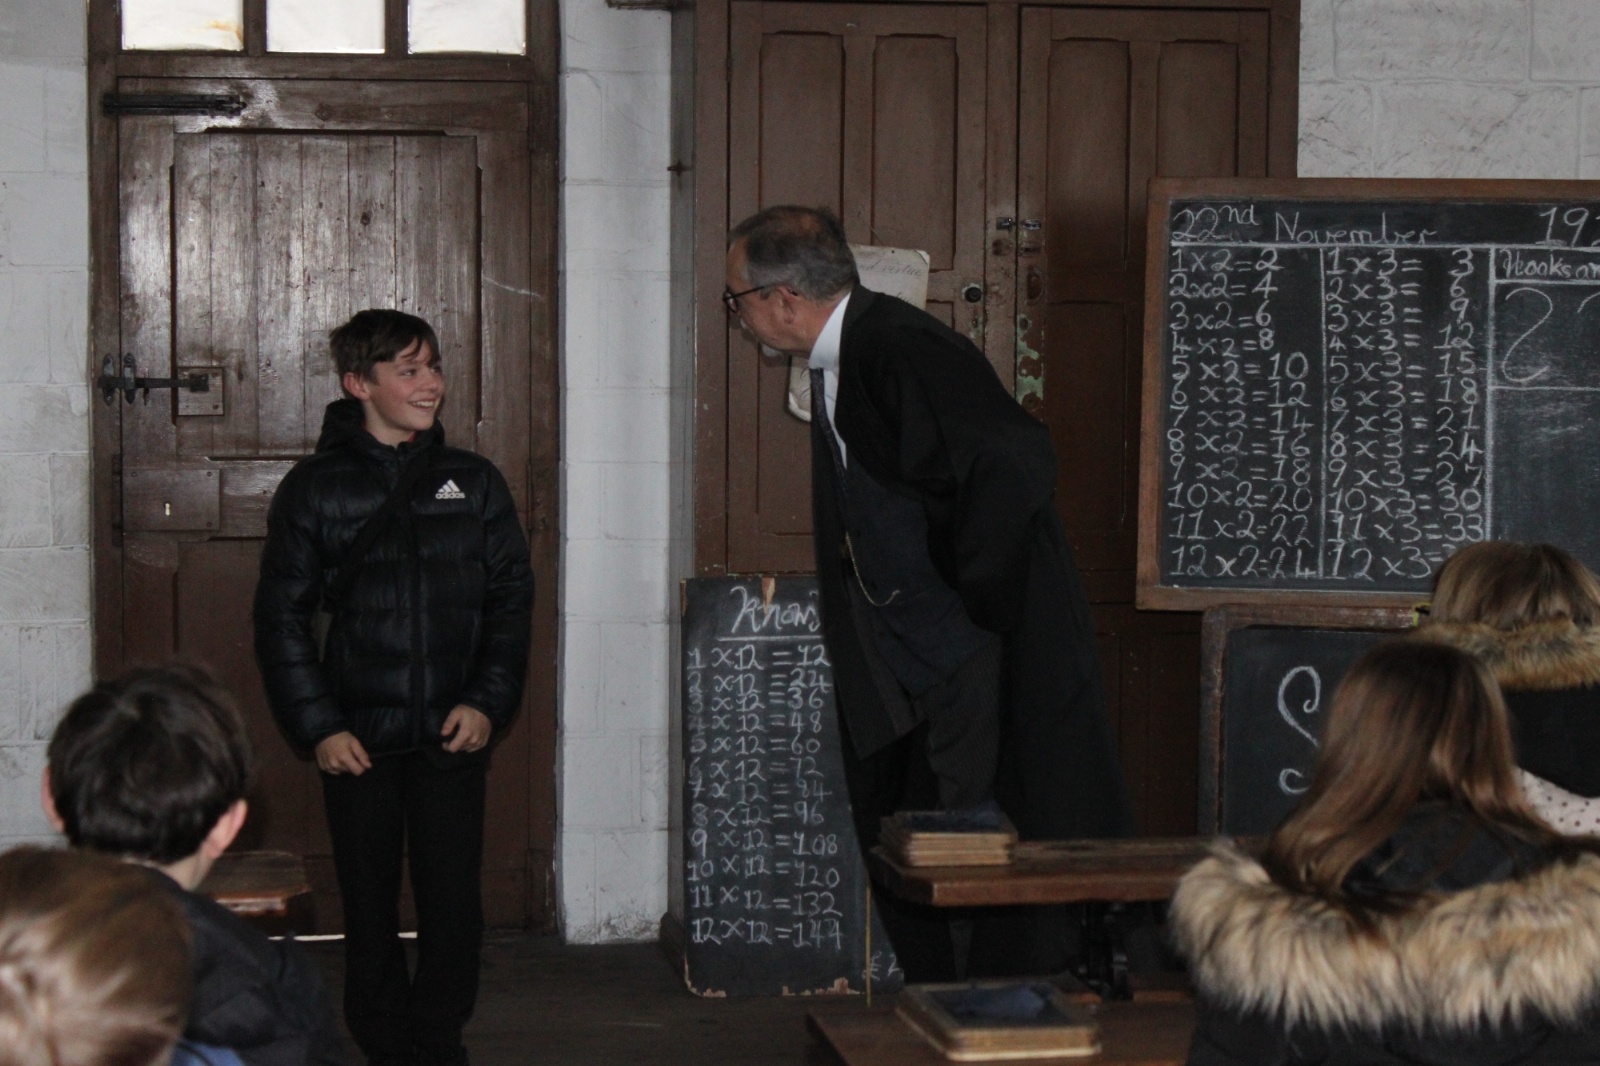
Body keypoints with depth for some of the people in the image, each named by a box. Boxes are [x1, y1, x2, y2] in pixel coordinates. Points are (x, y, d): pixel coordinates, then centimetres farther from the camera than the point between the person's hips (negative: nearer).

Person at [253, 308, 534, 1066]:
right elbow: (281, 616, 1)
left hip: (453, 734, 1)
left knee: (454, 901, 1)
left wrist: (489, 701, -3)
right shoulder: (314, 489, 0)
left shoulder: (474, 483, 6)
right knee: (369, 905, 6)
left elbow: (512, 598, 8)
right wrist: (316, 726, -6)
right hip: (358, 738, -1)